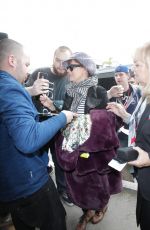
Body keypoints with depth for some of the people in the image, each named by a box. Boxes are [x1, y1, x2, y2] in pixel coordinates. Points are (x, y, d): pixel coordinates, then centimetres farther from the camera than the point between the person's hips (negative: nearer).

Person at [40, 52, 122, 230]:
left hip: (94, 147, -4)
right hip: (73, 147, 4)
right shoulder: (69, 92, 3)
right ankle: (87, 210, 44)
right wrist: (51, 107, -9)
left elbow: (106, 120, -9)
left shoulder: (99, 92, -12)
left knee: (97, 180, 17)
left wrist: (84, 120, -21)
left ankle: (101, 207, 49)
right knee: (78, 182, 16)